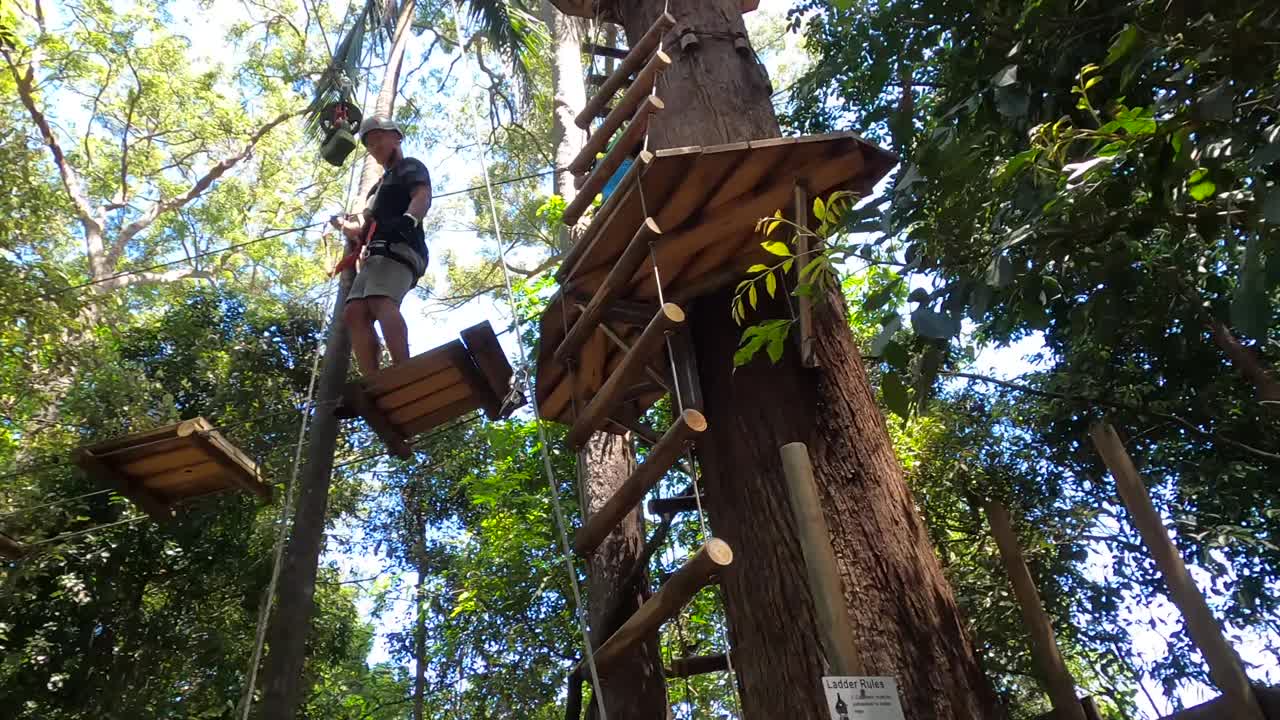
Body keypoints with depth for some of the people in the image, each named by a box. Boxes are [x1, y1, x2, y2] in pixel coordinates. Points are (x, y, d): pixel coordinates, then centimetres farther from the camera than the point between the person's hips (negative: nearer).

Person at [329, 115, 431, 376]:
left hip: (399, 247, -9)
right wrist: (345, 225, 21)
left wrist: (407, 221, -30)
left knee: (382, 303, -32)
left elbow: (423, 197, -10)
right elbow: (364, 227, 41)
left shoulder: (411, 167, 12)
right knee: (354, 313, -11)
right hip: (375, 254, 9)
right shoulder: (381, 184, 39)